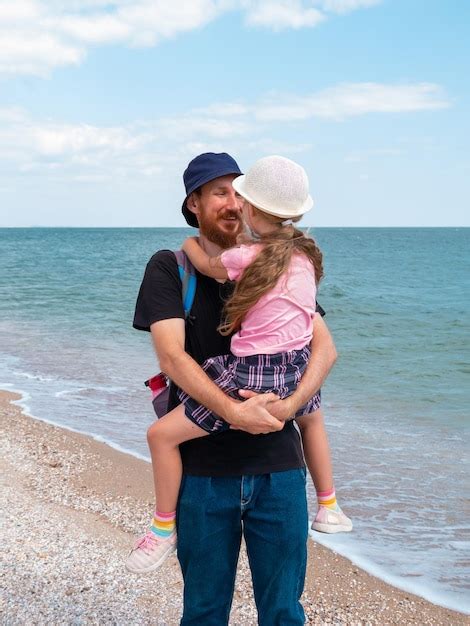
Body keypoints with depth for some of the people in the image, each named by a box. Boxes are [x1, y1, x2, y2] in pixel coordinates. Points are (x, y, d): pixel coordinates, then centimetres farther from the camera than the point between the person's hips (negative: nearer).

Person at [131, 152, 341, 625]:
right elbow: (172, 357, -12)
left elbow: (324, 346, 1)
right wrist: (234, 411, -23)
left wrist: (290, 405, -16)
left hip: (277, 465, 2)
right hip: (203, 467, -2)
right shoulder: (169, 268, 0)